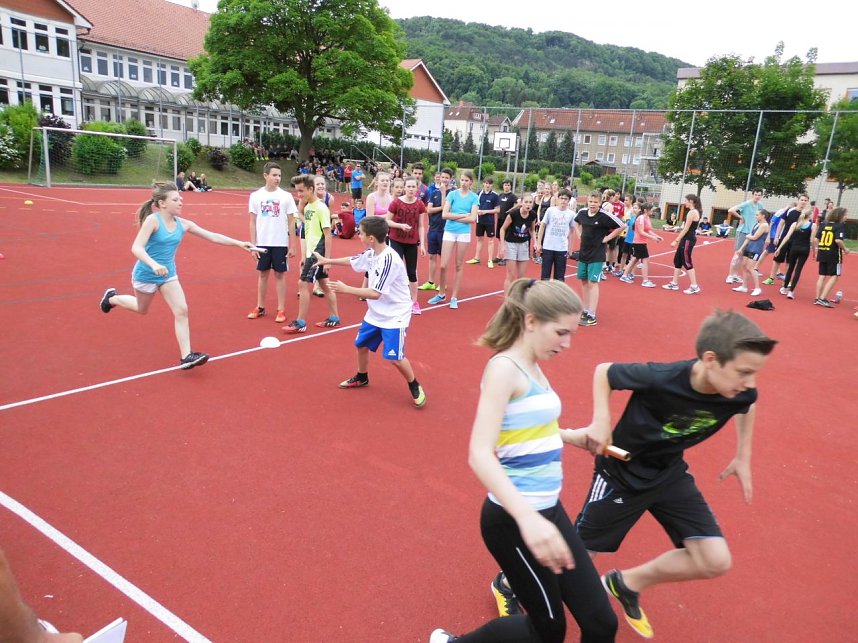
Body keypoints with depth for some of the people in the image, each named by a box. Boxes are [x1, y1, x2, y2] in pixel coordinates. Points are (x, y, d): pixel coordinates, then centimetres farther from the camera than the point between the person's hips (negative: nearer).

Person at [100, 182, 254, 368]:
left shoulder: (183, 224, -5)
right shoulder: (153, 220, -22)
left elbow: (213, 236, -4)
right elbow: (136, 248, -28)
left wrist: (239, 243, -12)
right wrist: (153, 264, -45)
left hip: (168, 274, 4)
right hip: (146, 274, -4)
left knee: (182, 311, -11)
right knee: (142, 310, 20)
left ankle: (186, 356, -9)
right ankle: (112, 298, 51)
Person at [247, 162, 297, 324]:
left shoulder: (286, 196, -3)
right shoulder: (256, 196, 0)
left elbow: (291, 222, 0)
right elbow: (253, 222, 4)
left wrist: (292, 246, -2)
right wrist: (253, 244, 0)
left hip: (280, 243, -1)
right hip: (262, 243, 2)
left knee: (279, 275, 5)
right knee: (263, 274, 11)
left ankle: (281, 310, 12)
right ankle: (260, 308, 22)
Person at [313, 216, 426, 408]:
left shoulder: (389, 259, -29)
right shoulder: (371, 253, -2)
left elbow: (375, 293, -29)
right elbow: (352, 261, 21)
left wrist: (345, 289, -23)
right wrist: (327, 260, 28)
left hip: (395, 316, -9)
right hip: (376, 313, 9)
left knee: (394, 357, -11)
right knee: (361, 345, 18)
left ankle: (415, 387, 12)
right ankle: (361, 378, 43)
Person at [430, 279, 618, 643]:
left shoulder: (532, 367, 7)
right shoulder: (505, 368, -19)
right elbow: (480, 455, -30)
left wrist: (572, 436, 25)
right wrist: (528, 518, -41)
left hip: (549, 509, 8)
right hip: (513, 520, -8)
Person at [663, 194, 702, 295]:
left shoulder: (692, 212, -16)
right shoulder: (695, 212, 15)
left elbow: (686, 229, -18)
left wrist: (676, 240, -16)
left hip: (688, 240, -11)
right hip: (687, 239, 11)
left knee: (687, 262, -7)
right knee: (677, 260, 14)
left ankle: (694, 286, -3)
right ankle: (674, 283, 20)